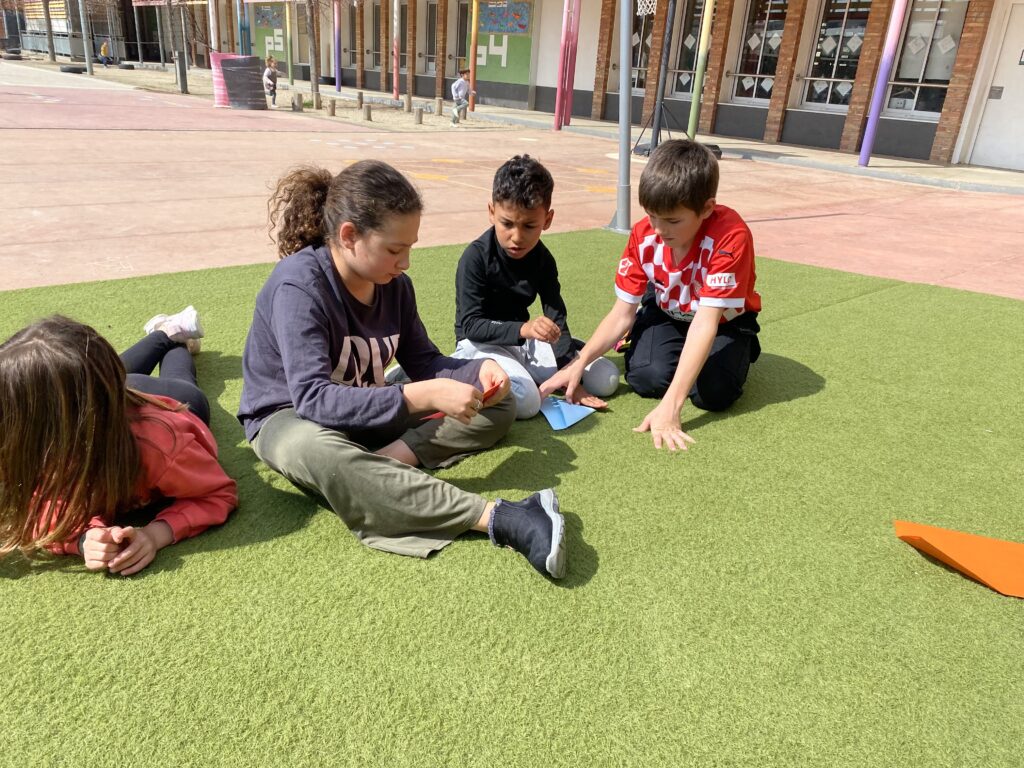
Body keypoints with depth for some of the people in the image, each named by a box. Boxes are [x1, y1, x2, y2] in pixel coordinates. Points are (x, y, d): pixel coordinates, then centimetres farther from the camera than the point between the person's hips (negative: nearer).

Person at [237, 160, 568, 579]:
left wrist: (476, 371, -18)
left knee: (500, 407, -1)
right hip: (290, 417, -6)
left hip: (369, 410, 7)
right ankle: (499, 517, -45)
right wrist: (420, 396, -39)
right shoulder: (298, 284, -24)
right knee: (315, 451, -45)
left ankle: (381, 464, -27)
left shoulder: (394, 283, -6)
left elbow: (424, 360, 3)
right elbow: (313, 399, -33)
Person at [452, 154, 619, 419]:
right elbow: (470, 324, -22)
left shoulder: (542, 259, -2)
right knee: (526, 400, -35)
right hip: (481, 344, -6)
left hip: (521, 341, 6)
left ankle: (521, 370, 5)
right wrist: (524, 329, -37)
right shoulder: (476, 257, -19)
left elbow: (556, 320, -3)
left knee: (606, 378, -1)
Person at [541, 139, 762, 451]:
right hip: (667, 312, 2)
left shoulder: (730, 237, -36)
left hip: (723, 320, -2)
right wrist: (578, 364, -32)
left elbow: (705, 323, -41)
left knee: (714, 392, -26)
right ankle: (640, 342, 12)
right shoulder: (643, 234, -22)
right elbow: (621, 314, -18)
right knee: (646, 378, -24)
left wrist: (670, 405, -47)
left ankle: (742, 349, 9)